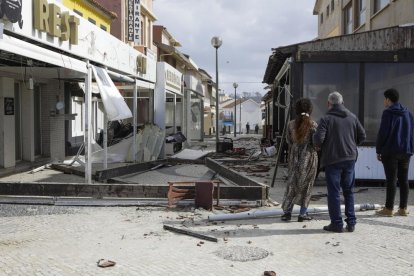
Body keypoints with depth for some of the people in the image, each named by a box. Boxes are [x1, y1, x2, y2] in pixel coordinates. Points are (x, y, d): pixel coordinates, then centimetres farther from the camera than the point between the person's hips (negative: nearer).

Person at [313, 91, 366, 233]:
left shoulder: (326, 119, -10)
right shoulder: (352, 117, 6)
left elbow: (318, 139, -18)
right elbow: (362, 136, 9)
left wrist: (318, 145, 4)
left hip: (332, 160, -5)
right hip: (350, 159, 5)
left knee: (334, 192, 3)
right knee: (349, 191, 14)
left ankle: (337, 223, 6)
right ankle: (351, 223, 16)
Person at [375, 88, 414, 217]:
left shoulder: (388, 113, -9)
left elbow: (382, 133, -13)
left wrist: (378, 151, -5)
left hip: (390, 151, -6)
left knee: (391, 180, -3)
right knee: (404, 180, 8)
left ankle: (388, 209, 1)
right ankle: (403, 209, 12)